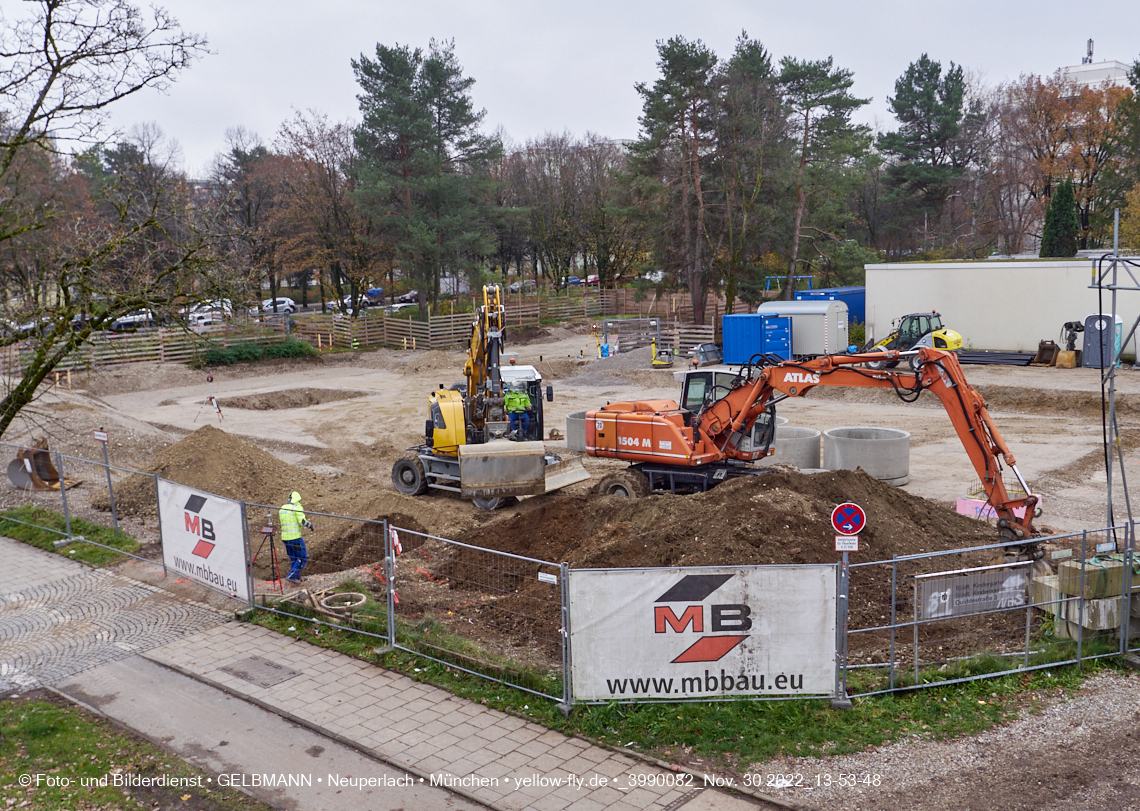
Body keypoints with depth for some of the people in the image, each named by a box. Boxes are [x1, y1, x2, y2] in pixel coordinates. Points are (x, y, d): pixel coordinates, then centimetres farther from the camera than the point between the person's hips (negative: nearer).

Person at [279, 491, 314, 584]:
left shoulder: (282, 508, 15)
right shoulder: (297, 507, -8)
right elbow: (302, 521, -17)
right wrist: (310, 525, 1)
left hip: (285, 537, 8)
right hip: (295, 537, -8)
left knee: (293, 558, 18)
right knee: (303, 557, 1)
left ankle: (297, 577, 25)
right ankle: (291, 576, -5)